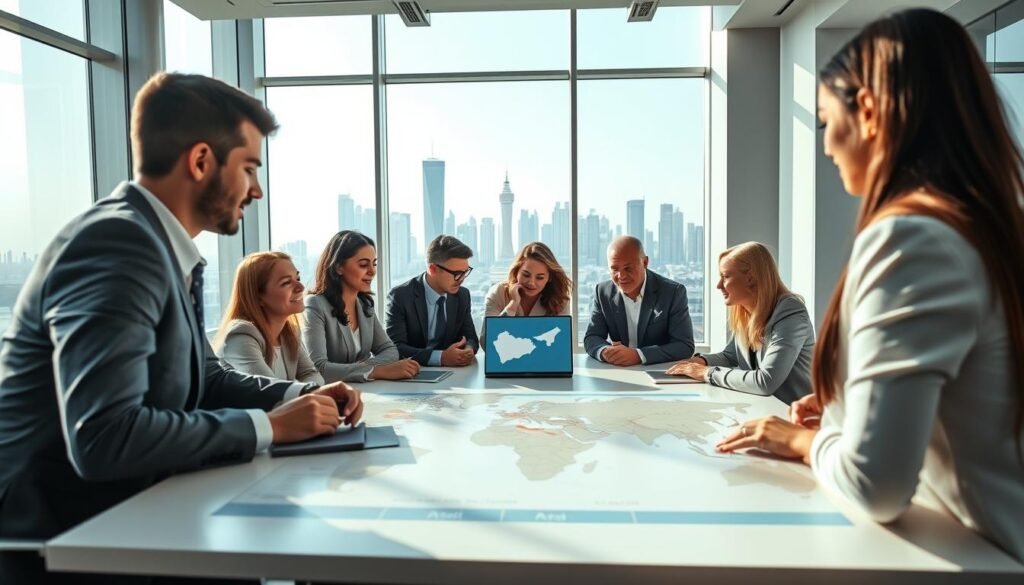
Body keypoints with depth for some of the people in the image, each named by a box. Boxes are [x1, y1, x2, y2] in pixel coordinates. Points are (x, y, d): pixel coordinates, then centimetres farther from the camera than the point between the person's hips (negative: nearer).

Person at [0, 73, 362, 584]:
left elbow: (204, 380, 14)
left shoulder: (168, 250, 5)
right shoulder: (118, 244, -23)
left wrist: (298, 396, -1)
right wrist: (266, 426, -22)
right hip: (59, 536, -8)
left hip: (111, 512, 8)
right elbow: (103, 437, -32)